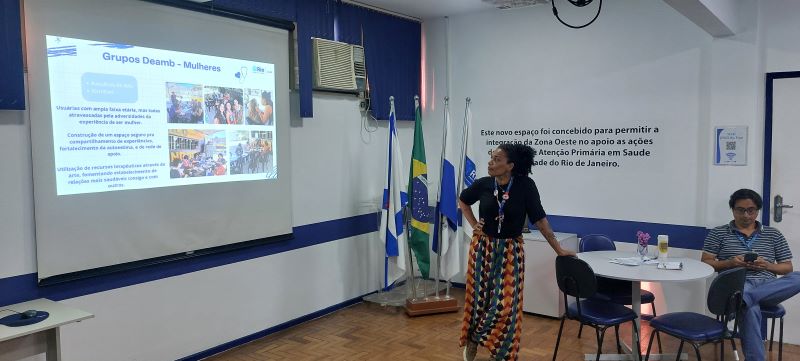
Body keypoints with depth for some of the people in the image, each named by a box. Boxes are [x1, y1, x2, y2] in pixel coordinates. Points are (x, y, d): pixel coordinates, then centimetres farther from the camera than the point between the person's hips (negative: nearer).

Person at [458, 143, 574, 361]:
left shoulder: (525, 185, -13)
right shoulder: (483, 184, -7)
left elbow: (539, 219, -7)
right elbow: (463, 201, 14)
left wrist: (559, 249, -4)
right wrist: (473, 224, 3)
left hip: (510, 251, -1)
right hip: (482, 248, 2)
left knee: (506, 304, -3)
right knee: (478, 298, 9)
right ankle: (472, 341, 33)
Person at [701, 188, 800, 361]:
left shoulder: (774, 234, 19)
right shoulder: (718, 233, 12)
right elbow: (705, 263, 8)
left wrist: (767, 265, -5)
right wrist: (729, 263, -11)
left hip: (768, 288, 4)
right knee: (751, 309, -39)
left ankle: (743, 298, -37)